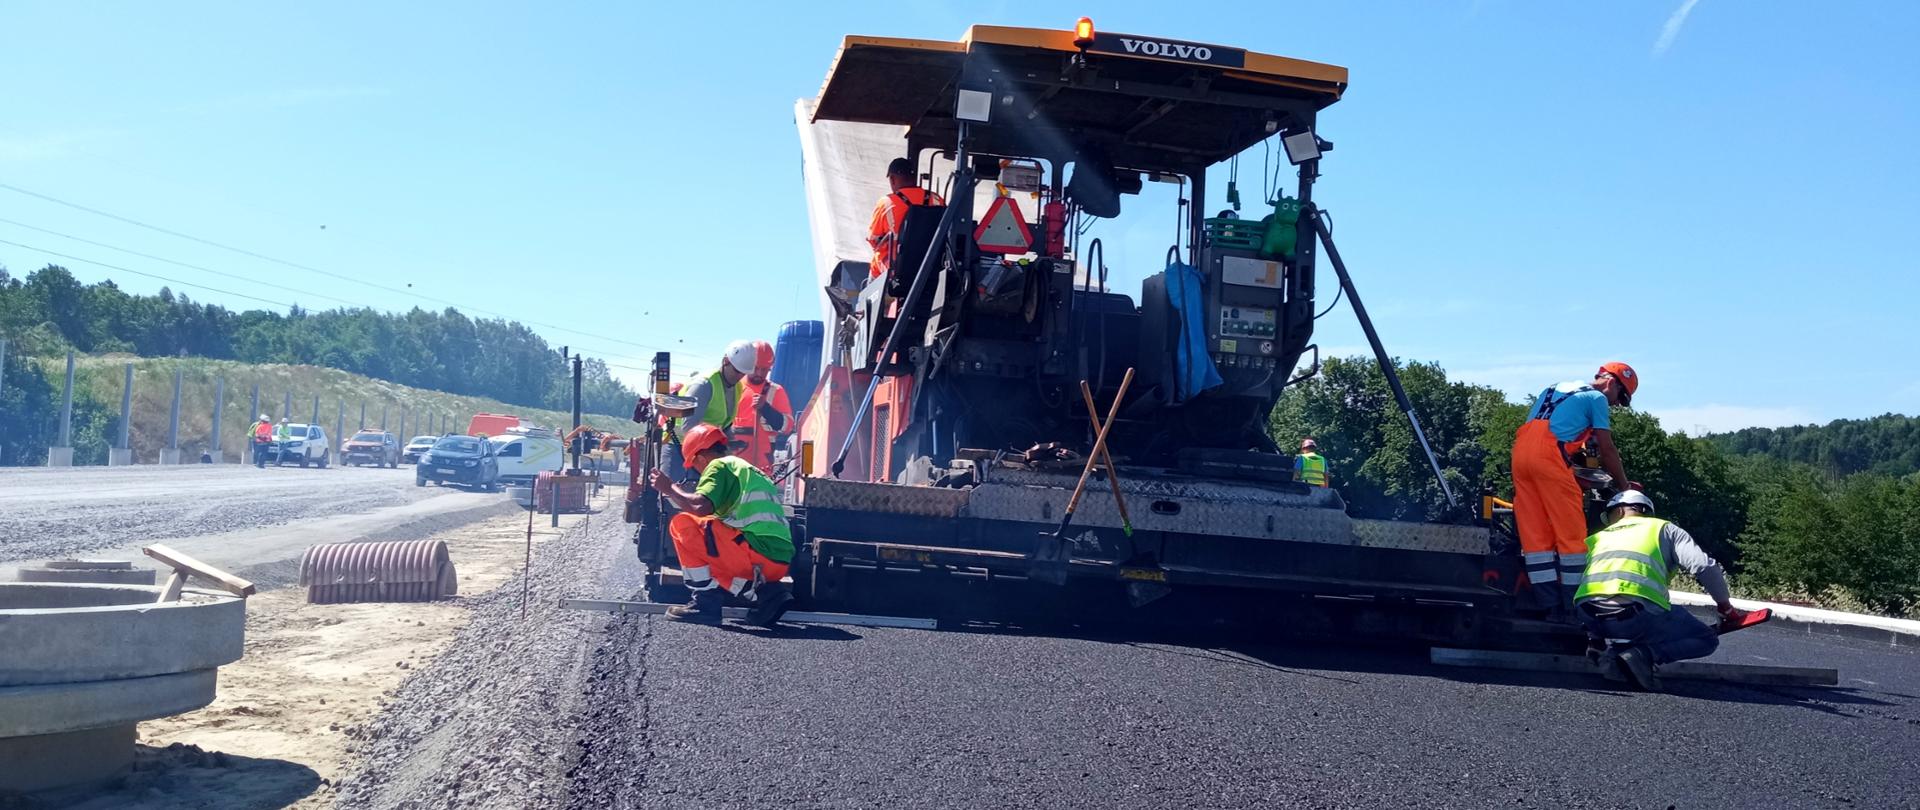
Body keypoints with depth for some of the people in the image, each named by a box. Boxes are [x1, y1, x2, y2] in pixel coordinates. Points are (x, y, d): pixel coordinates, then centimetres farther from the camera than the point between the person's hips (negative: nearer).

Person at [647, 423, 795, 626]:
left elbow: (701, 507, -15)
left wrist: (669, 489, 1)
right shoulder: (751, 470, 28)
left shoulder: (719, 466, 2)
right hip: (779, 563, 9)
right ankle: (763, 590, 8)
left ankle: (706, 603, -4)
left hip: (758, 552, -8)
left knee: (682, 524, -1)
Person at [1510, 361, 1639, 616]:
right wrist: (1624, 486, 16)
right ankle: (1574, 602, -2)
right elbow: (1607, 450, 5)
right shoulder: (1597, 398, 8)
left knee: (1534, 533, 5)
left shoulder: (1555, 388, 30)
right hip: (1549, 454, -8)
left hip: (1520, 451, 8)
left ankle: (1549, 602, 5)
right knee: (1571, 532, -2)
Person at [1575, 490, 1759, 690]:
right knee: (1707, 640, 17)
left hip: (1589, 615, 4)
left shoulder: (1597, 538, 31)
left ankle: (1614, 647, 3)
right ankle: (1644, 654, -10)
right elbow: (1704, 566, 9)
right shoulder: (1663, 529, 23)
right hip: (1636, 612, -4)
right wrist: (1727, 610, 21)